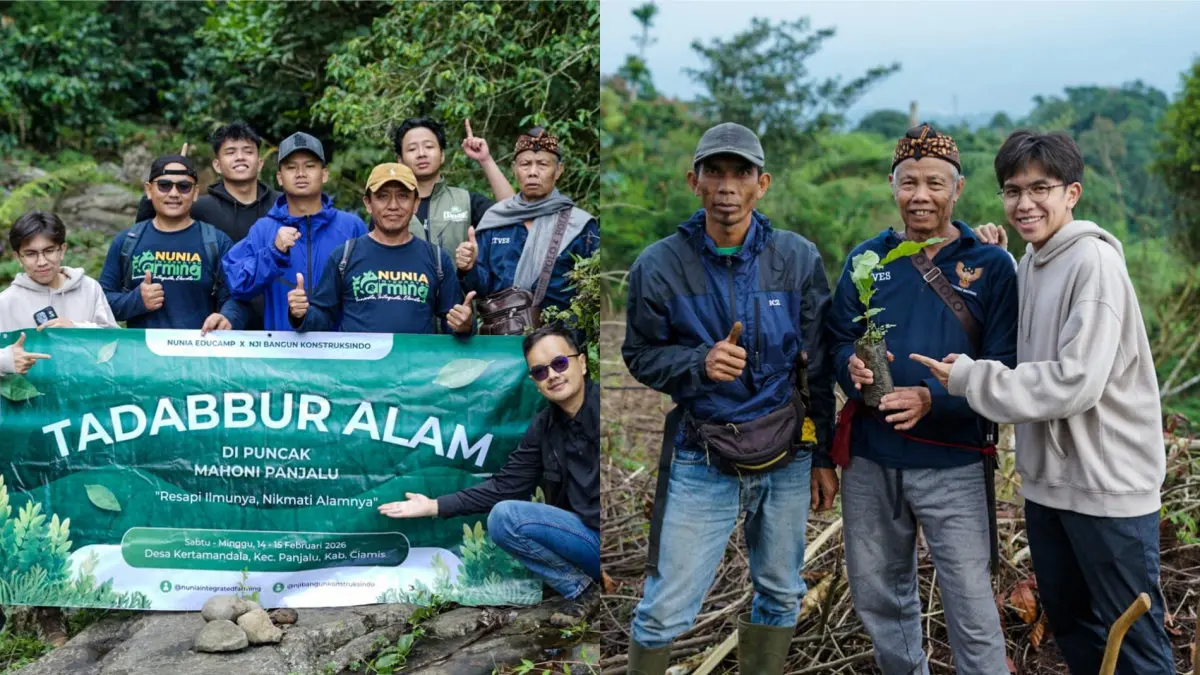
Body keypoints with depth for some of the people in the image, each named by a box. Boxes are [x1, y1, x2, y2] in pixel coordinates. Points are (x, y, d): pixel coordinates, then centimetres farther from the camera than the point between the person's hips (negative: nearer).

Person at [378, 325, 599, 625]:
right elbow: (504, 486, 11)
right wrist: (434, 506, 8)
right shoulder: (544, 427, 6)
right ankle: (582, 590, 1)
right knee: (502, 516, -2)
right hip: (588, 533, 7)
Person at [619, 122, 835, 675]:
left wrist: (824, 456, 6)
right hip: (702, 462, -2)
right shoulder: (659, 265, -8)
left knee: (780, 594, 17)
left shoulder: (798, 258, -3)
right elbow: (640, 354, 0)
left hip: (787, 457, 3)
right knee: (665, 612, -1)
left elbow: (819, 364, 4)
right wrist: (699, 363, -20)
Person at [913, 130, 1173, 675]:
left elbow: (1076, 383, -24)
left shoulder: (1094, 263, -16)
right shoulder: (1028, 262, 9)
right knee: (1068, 620, 20)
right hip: (1046, 480, 8)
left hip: (1107, 486, -8)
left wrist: (967, 378, -17)